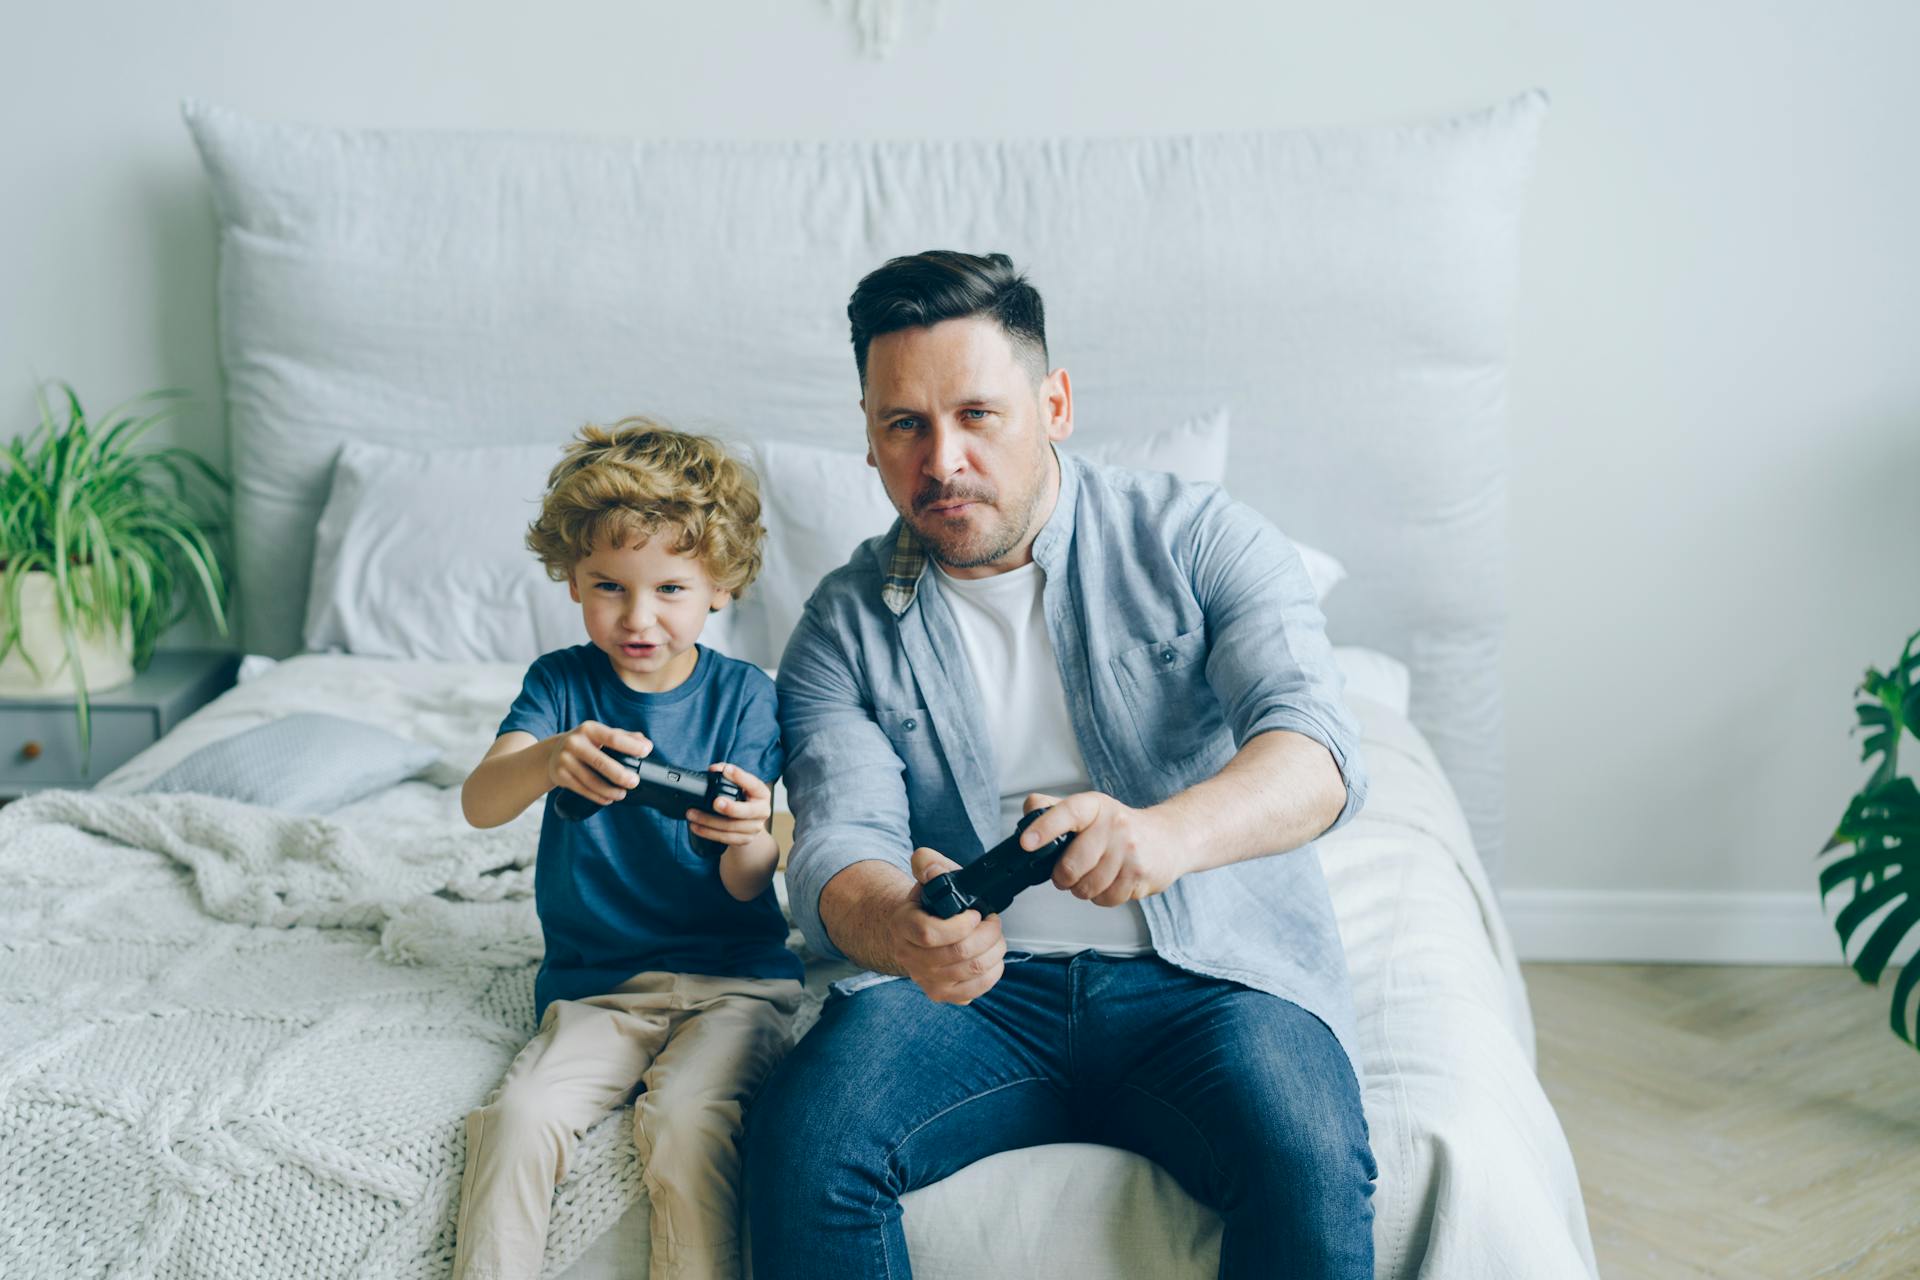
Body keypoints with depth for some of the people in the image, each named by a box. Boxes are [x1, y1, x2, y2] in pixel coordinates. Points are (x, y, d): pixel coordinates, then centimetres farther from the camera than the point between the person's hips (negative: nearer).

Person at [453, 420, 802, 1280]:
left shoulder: (743, 696, -2)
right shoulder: (561, 683, 3)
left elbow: (746, 889, -6)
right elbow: (479, 804, -15)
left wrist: (749, 835, -32)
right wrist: (549, 760, -38)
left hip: (730, 979, -2)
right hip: (593, 985, 2)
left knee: (687, 1119, -29)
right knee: (521, 1114, -24)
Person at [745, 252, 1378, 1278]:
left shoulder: (1199, 540, 1)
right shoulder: (845, 628, 7)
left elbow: (1316, 747, -14)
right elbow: (838, 845, -6)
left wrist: (1164, 833, -38)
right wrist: (897, 930, -33)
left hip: (1208, 972, -1)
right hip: (977, 978, 2)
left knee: (1308, 1170, -31)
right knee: (800, 1138, -26)